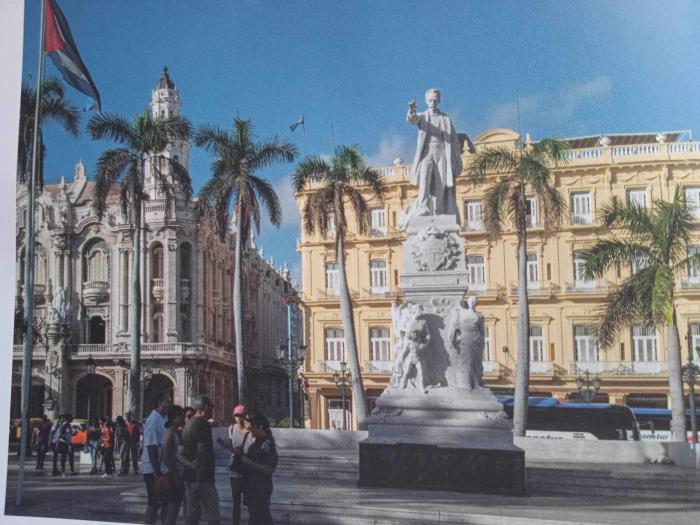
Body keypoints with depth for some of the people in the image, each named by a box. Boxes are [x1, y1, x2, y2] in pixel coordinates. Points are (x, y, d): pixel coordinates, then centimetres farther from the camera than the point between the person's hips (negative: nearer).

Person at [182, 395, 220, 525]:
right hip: (202, 477, -9)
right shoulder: (203, 425, -14)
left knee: (192, 514, 12)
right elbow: (205, 454, -19)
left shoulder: (188, 425, 14)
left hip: (189, 476, 9)